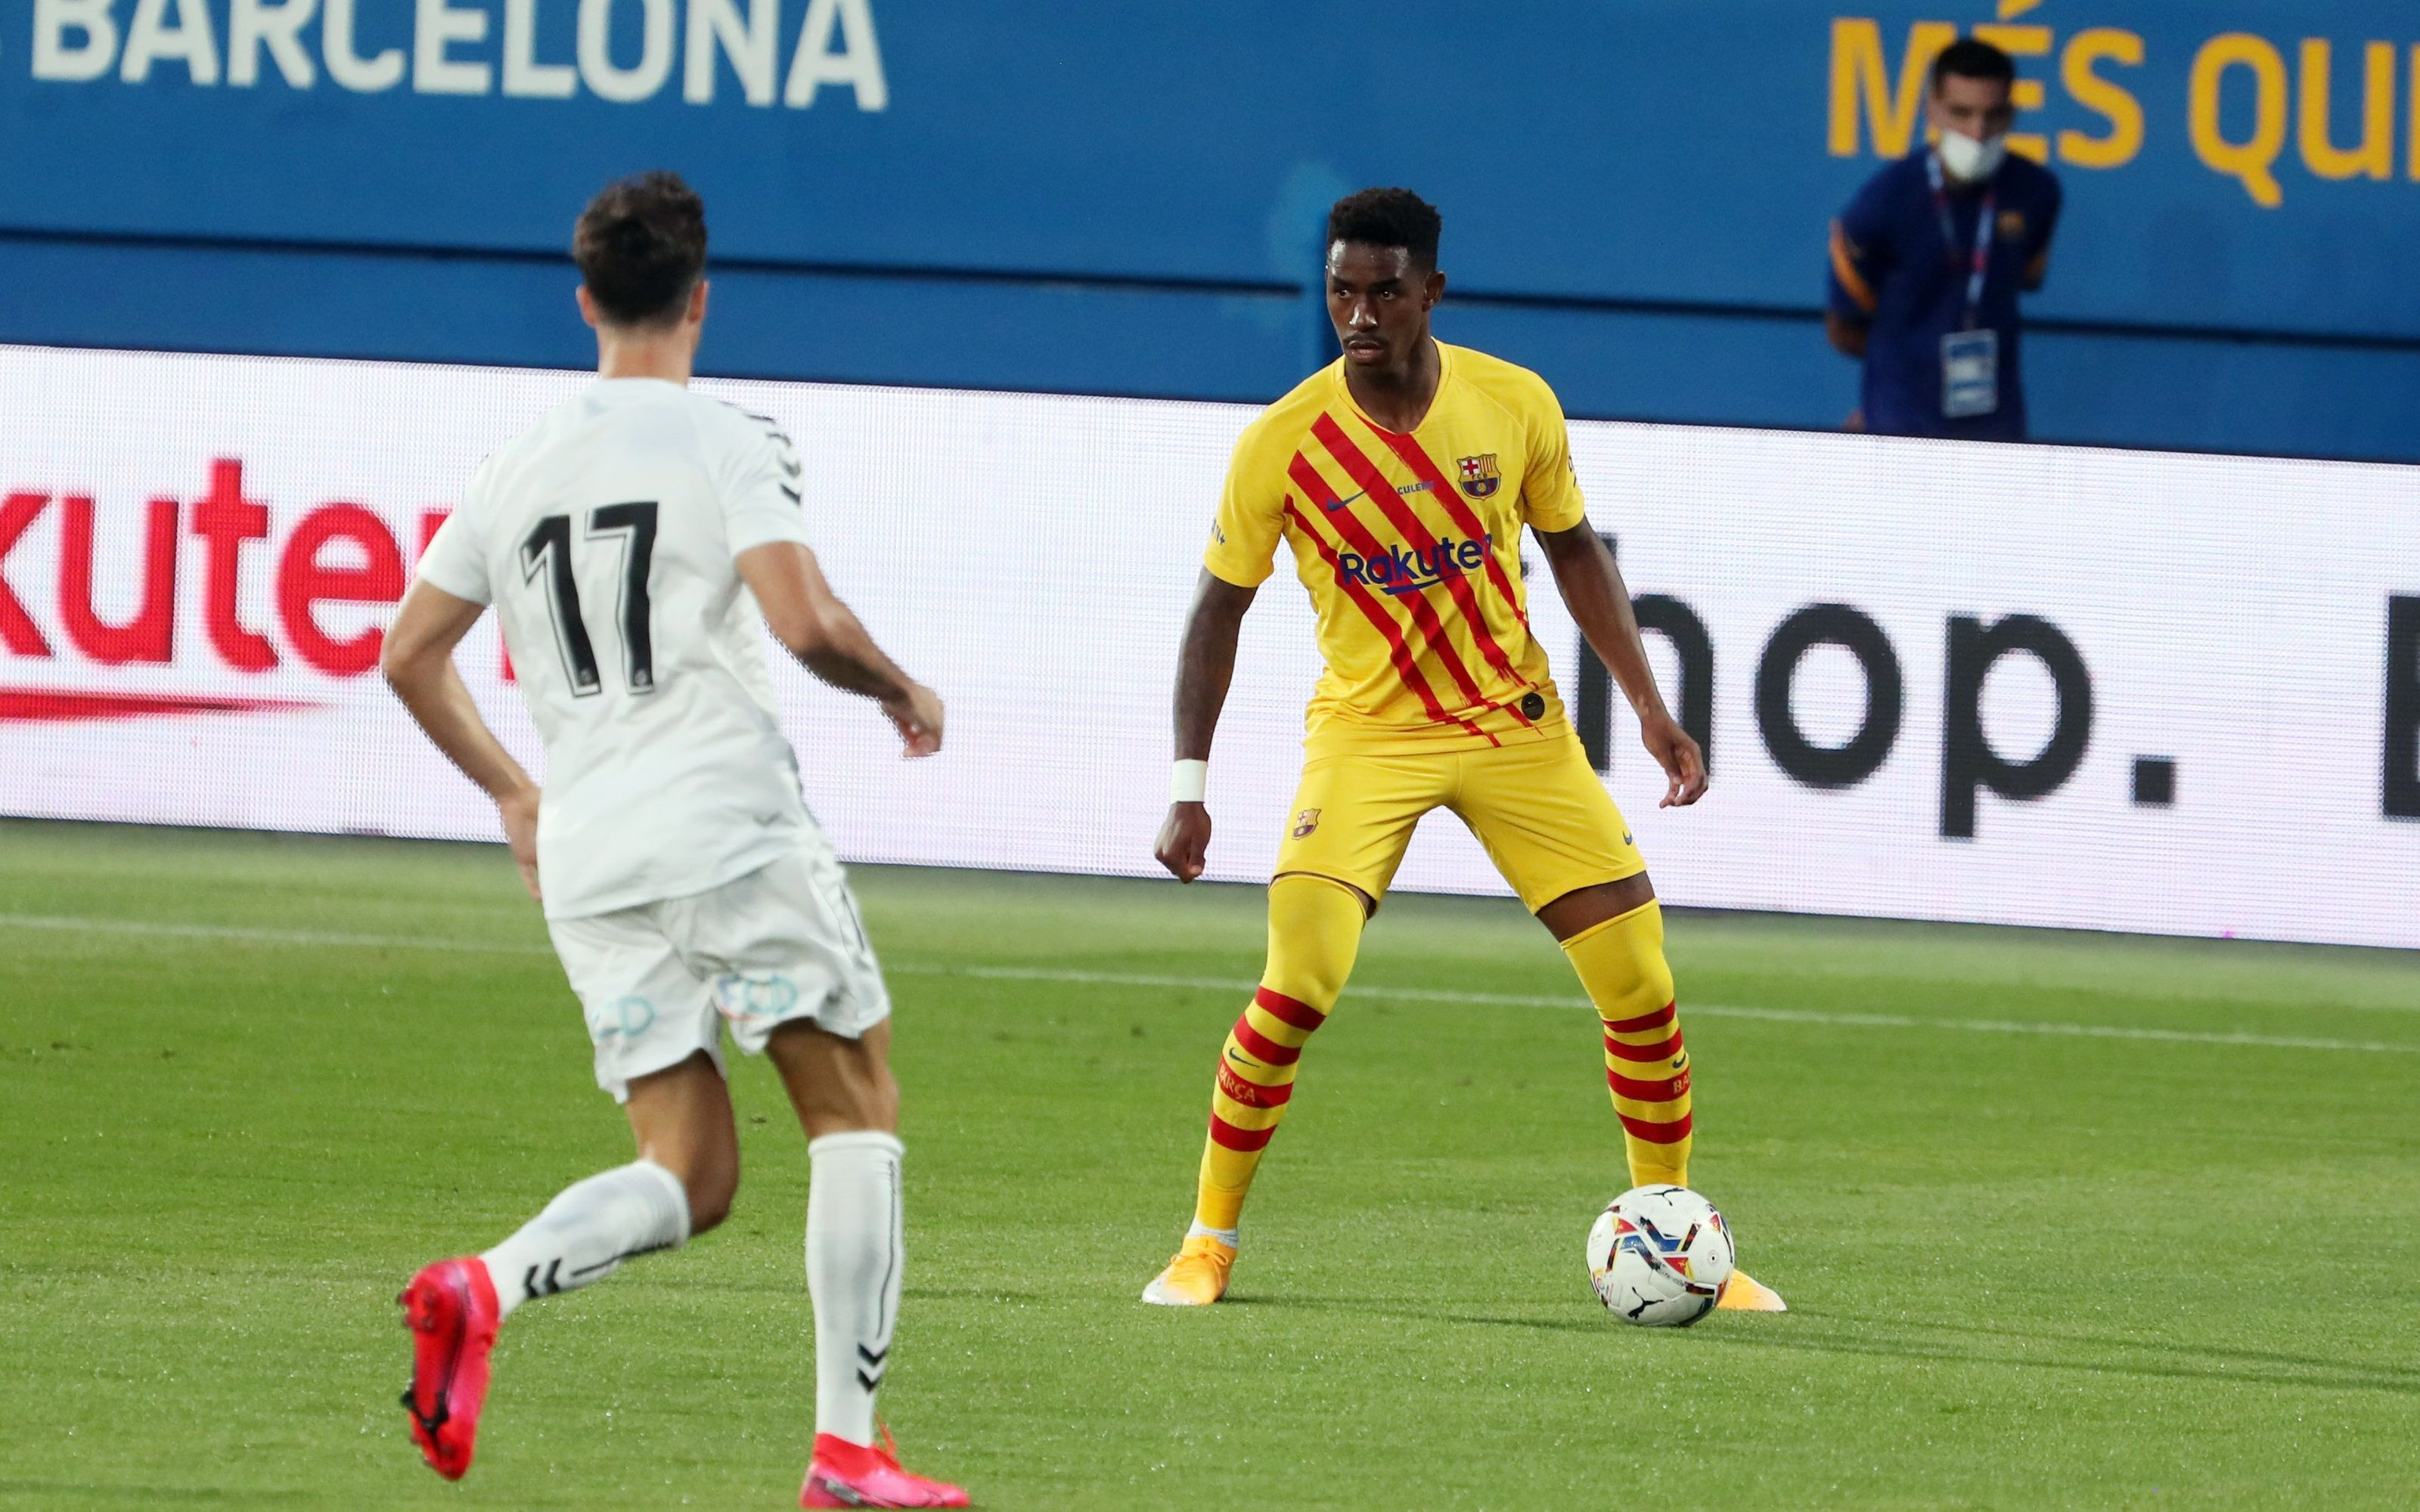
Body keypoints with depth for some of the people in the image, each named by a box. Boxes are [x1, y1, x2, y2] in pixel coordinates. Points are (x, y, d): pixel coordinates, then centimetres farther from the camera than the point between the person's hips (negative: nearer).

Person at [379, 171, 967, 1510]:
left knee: (687, 1179, 7)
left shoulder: (517, 470, 13)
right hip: (729, 825, -5)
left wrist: (510, 793, 30)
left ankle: (480, 1288, -21)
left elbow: (408, 656, 17)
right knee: (858, 1113, 7)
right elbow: (803, 620, -16)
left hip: (583, 857, 5)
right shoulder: (727, 444, -4)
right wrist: (905, 694, 4)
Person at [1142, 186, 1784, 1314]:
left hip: (1517, 726, 3)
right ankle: (1207, 1243, -4)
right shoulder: (1281, 443, -14)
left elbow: (1572, 548, 8)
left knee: (1640, 985, -1)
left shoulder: (1517, 406, -8)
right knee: (1296, 987, -21)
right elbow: (1219, 606, -4)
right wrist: (1188, 788, -9)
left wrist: (1649, 707, 4)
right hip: (1368, 732, -2)